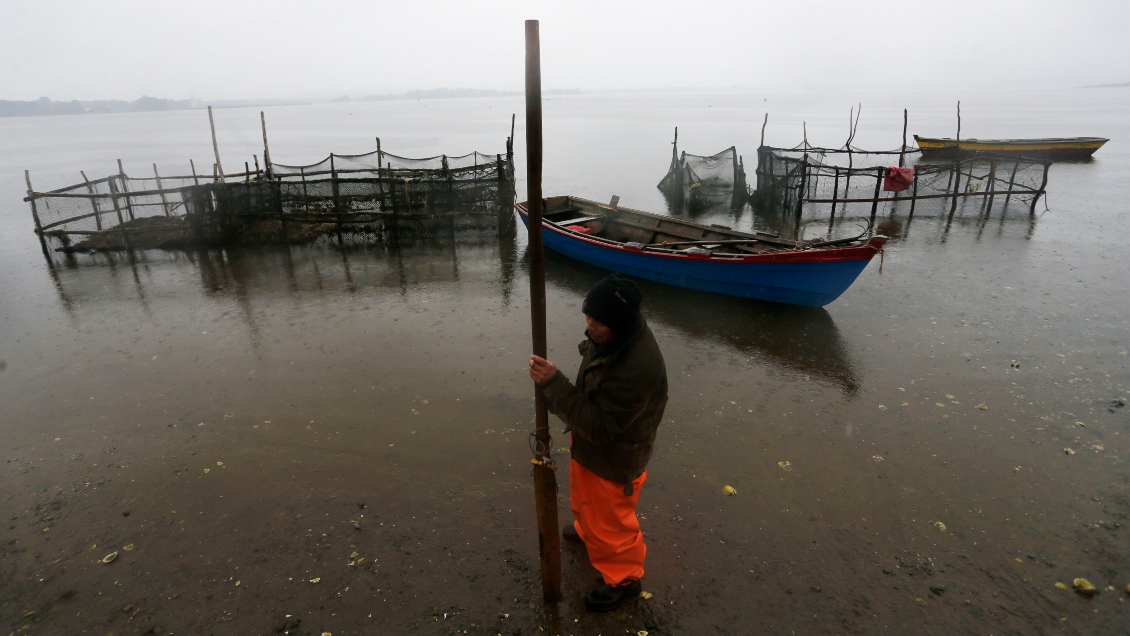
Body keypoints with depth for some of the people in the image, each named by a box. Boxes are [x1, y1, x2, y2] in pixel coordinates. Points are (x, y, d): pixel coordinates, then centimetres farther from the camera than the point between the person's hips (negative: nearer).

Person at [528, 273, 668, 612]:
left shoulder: (638, 367, -42)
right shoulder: (613, 335, -12)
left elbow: (600, 427, -35)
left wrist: (553, 384, -38)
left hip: (613, 460, -9)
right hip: (589, 445, 9)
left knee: (610, 523, 17)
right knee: (585, 501, 35)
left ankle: (624, 579, 45)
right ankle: (587, 530, 66)